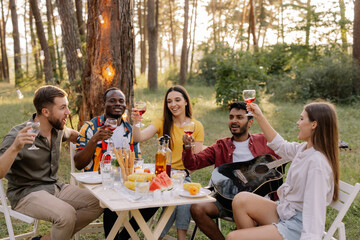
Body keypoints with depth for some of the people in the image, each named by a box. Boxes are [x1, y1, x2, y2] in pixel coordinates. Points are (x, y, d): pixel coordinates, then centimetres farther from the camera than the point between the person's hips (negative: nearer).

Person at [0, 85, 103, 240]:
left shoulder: (58, 129, 4)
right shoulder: (18, 136, -19)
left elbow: (71, 134, 30)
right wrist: (15, 148, -42)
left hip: (54, 186, 8)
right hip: (26, 193, -8)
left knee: (97, 204, -9)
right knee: (66, 214, -33)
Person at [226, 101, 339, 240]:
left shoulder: (317, 162, -24)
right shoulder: (304, 149, 5)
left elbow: (314, 210, -28)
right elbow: (279, 145, 23)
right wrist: (259, 117, 22)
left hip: (297, 227, -9)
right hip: (285, 212, 9)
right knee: (241, 200, -7)